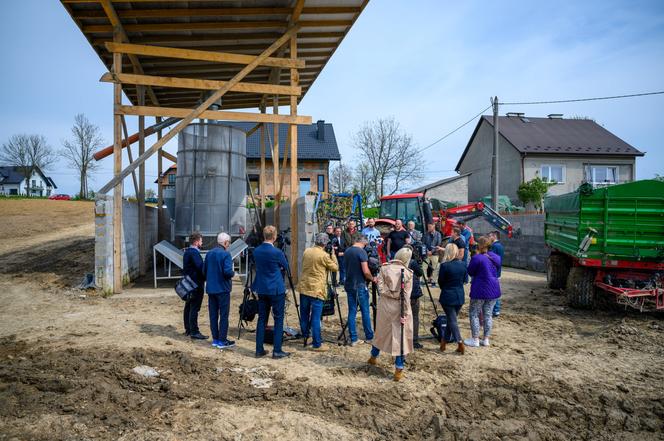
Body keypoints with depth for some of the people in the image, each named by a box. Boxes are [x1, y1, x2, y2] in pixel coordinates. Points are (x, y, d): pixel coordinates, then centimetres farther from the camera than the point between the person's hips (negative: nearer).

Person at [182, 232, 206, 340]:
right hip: (196, 284, -10)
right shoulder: (194, 253, -17)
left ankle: (188, 329, 23)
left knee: (188, 307, 14)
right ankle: (194, 332, -4)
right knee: (194, 308, -7)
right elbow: (200, 267, -25)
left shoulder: (187, 252, 13)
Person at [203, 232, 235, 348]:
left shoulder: (209, 254, 8)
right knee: (224, 315, 1)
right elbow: (227, 271, -22)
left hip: (211, 288, 7)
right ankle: (222, 341, 4)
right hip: (222, 289, -7)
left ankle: (215, 339, 19)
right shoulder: (225, 254, -13)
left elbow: (204, 271, 12)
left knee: (213, 315, 11)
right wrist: (233, 273, -2)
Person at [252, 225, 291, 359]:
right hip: (276, 290, -6)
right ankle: (277, 350, 5)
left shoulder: (256, 251, 1)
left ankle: (259, 349, 16)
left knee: (262, 318, 11)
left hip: (261, 290, 6)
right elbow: (286, 267, 0)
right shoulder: (277, 252, -16)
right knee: (278, 319, 3)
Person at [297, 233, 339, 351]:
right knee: (315, 318, -3)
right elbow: (335, 267, -3)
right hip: (316, 290, -6)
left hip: (304, 287, 6)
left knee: (304, 314, 18)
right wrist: (332, 254, 3)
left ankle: (305, 335, 33)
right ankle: (317, 344, 2)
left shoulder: (306, 251, 4)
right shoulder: (324, 255, -14)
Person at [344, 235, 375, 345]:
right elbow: (365, 271, -18)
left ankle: (353, 339, 9)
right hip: (359, 286, -6)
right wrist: (372, 278, -2)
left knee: (352, 312, 7)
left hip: (349, 285, 6)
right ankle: (369, 337, 15)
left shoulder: (347, 251, 8)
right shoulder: (361, 252, -14)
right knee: (365, 312, 5)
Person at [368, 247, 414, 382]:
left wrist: (389, 293, 1)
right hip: (399, 306, -3)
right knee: (400, 335, 4)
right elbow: (406, 295, -11)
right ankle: (399, 369, 6)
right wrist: (404, 313, -11)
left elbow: (380, 287, -8)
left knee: (381, 331, 21)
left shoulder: (384, 268, -1)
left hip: (384, 305, 3)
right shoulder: (407, 273, -9)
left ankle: (374, 357, 40)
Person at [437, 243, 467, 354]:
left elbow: (440, 282, -7)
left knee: (452, 320, 2)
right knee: (451, 319, 16)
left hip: (448, 296, -5)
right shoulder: (462, 264, -1)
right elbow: (463, 279, 8)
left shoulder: (444, 265, -16)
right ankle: (444, 341, 25)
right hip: (460, 296, 5)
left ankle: (460, 343, -6)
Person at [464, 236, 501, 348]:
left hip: (480, 290, -6)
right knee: (488, 314, 13)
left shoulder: (477, 258, -17)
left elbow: (470, 272, -6)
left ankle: (475, 340, 7)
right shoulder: (496, 257, 5)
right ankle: (486, 339, 18)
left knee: (474, 314, 6)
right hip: (493, 289, 7)